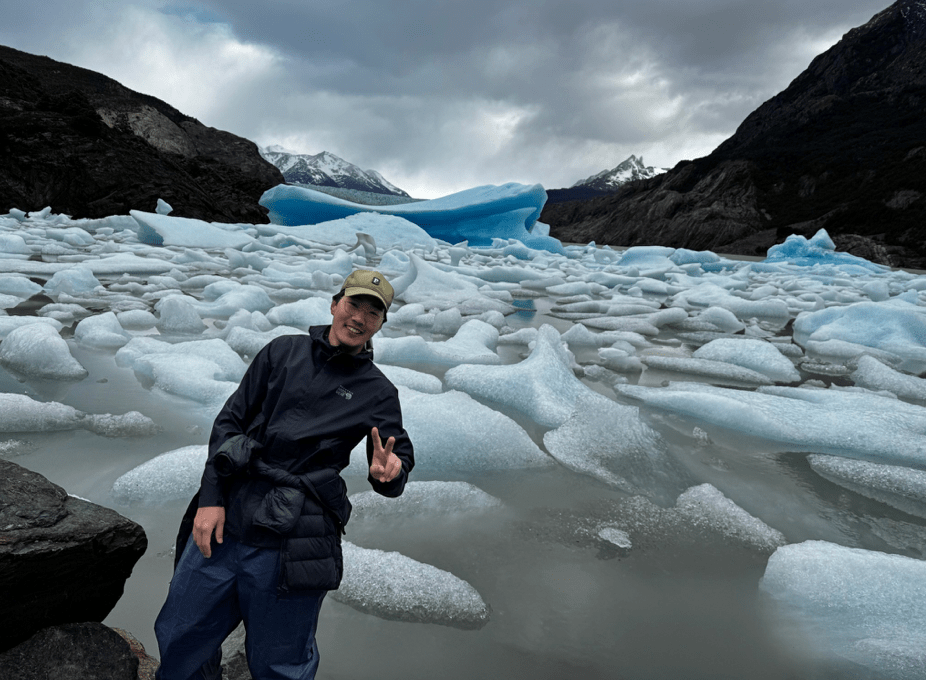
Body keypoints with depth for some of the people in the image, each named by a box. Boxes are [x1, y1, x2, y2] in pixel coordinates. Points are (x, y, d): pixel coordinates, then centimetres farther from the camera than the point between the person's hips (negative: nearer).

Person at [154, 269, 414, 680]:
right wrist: (211, 497, -2)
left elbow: (400, 458, 5)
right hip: (223, 523, 3)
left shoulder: (378, 394, 3)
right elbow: (230, 420, 6)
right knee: (178, 640, 17)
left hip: (288, 545, -2)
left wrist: (388, 472, -20)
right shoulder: (283, 352, 6)